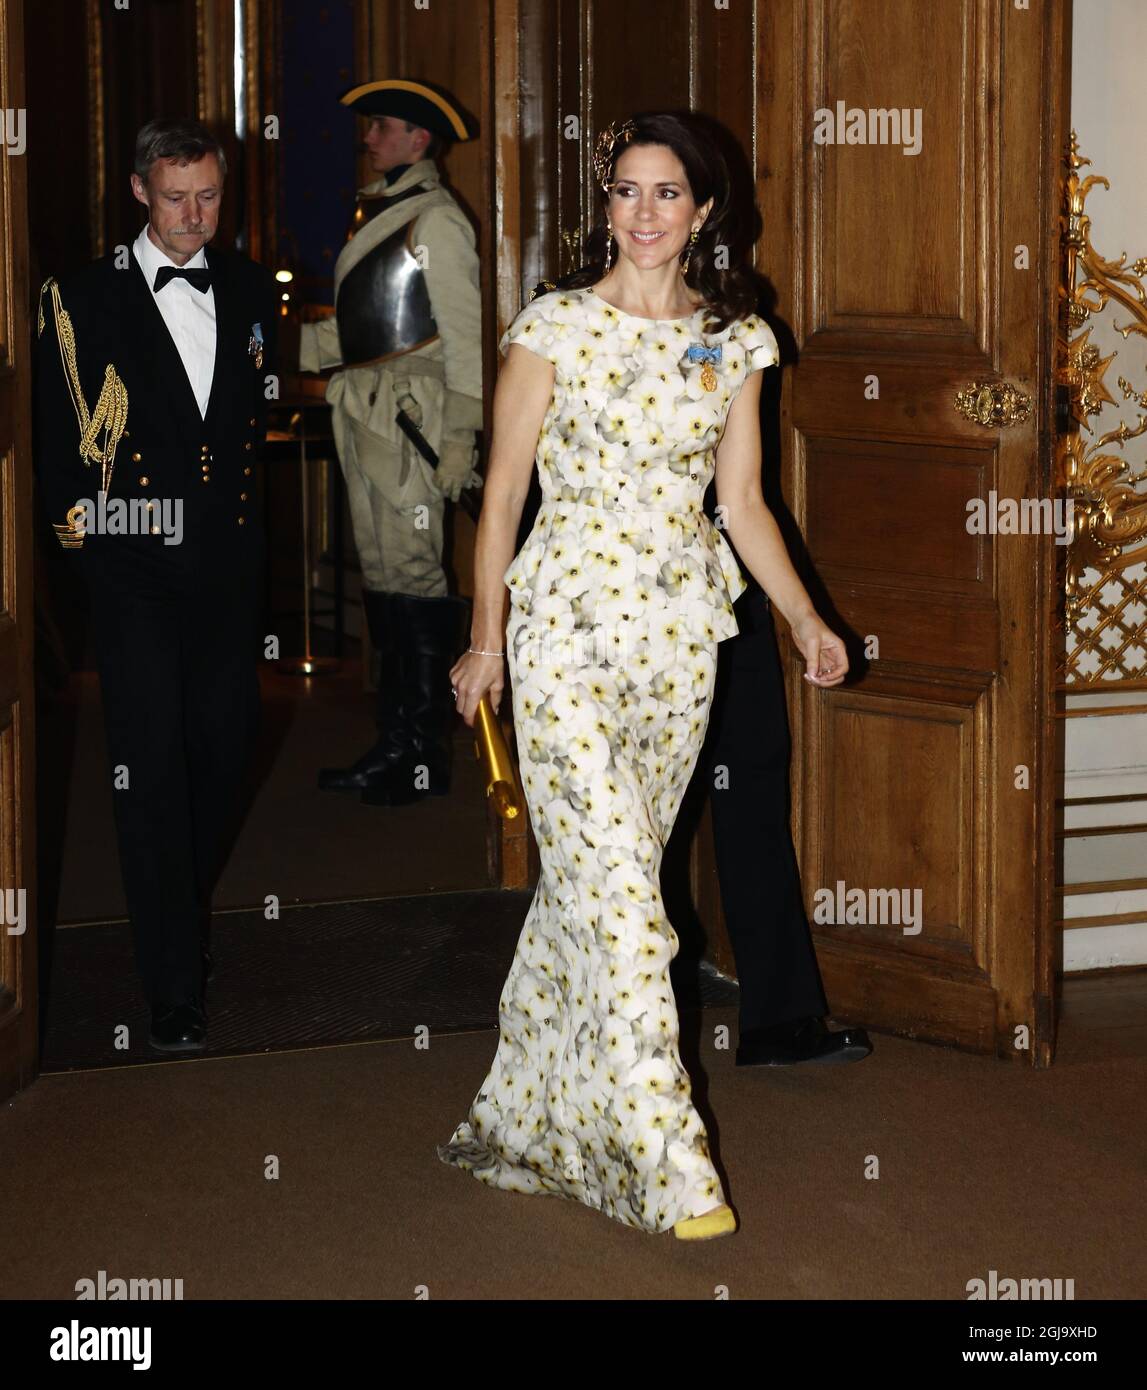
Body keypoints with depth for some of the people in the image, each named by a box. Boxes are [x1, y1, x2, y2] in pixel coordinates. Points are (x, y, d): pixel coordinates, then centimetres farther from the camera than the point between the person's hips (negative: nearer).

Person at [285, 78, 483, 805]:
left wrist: (461, 438, -17)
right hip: (365, 412, 9)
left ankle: (427, 755, -3)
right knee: (383, 576, 10)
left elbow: (464, 334, -13)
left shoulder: (435, 219, -9)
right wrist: (289, 344, 16)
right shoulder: (378, 212, 18)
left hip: (411, 417, -9)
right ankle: (394, 744, 16)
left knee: (415, 577, -7)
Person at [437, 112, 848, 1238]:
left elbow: (742, 501, 12)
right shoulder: (555, 328, -3)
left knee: (597, 872, 10)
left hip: (679, 631, 4)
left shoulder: (736, 341, 8)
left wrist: (805, 619, 2)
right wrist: (485, 638, -2)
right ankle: (667, 1163, -10)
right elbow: (503, 489, 0)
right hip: (569, 624, -4)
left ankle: (530, 1110, 25)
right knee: (617, 878, -11)